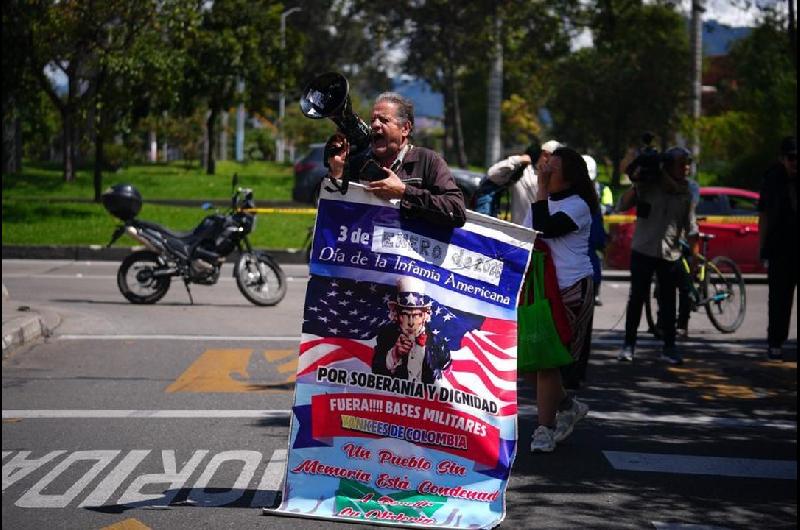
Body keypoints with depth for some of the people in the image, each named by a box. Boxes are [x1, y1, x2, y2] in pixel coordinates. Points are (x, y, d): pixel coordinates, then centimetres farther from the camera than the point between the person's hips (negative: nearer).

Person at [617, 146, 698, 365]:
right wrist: (636, 183, -20)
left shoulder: (685, 193, 7)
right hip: (643, 250, -3)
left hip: (671, 254, 3)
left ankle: (669, 347, 10)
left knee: (668, 302, 4)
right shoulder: (648, 185, -4)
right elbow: (622, 206, -9)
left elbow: (690, 228, 11)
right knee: (636, 298, 1)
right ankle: (629, 345, 9)